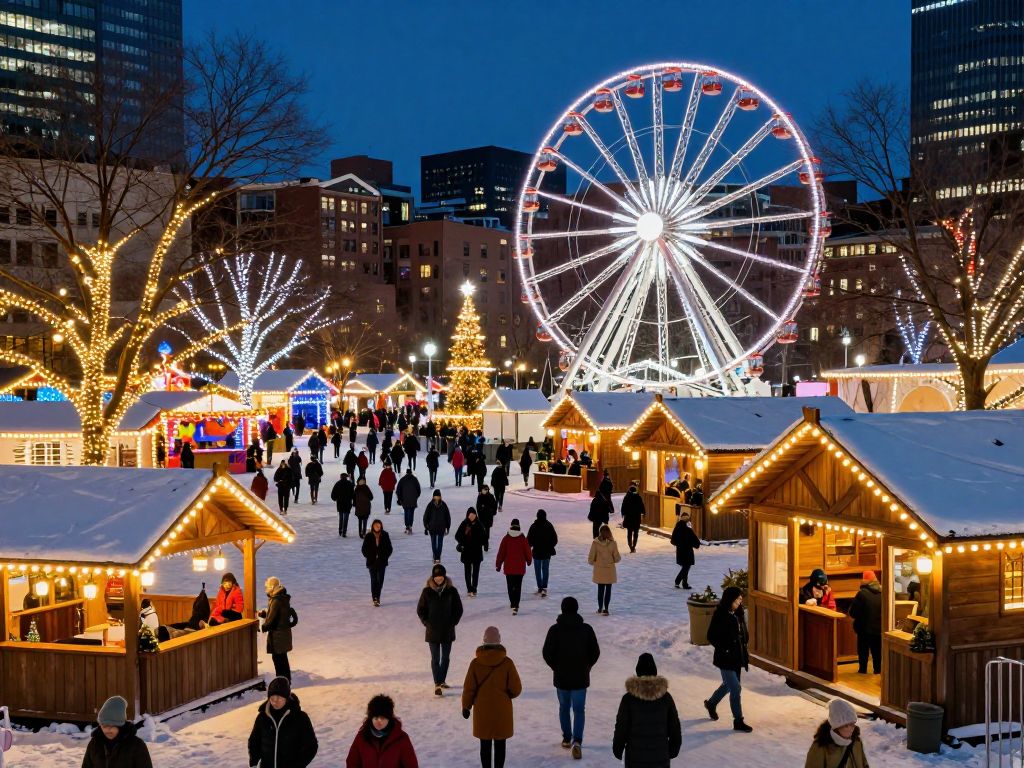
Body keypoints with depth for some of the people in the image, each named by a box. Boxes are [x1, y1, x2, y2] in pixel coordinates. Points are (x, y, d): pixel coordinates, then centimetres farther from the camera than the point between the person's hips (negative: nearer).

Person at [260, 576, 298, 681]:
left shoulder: (276, 601, -22)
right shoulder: (283, 598, 7)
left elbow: (271, 619, -21)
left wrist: (263, 628, -5)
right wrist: (263, 613, 6)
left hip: (277, 634, -9)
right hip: (284, 632, 9)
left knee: (278, 658, 0)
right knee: (282, 657, 19)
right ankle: (286, 680, 29)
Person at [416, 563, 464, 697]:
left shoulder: (451, 591, -4)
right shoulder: (427, 591, -5)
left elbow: (458, 608, 4)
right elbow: (420, 609, 3)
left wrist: (453, 622, -3)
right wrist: (426, 623, -4)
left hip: (448, 631, 2)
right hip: (433, 631, -1)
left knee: (445, 657, 12)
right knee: (435, 658, -3)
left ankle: (442, 680, 28)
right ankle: (437, 684, -1)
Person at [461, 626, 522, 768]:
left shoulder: (475, 663, -9)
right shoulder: (507, 662, -12)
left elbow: (468, 688, -3)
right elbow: (516, 689, -7)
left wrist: (466, 706, 11)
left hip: (482, 711, 1)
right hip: (502, 711, -1)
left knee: (485, 745, 12)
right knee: (500, 745, 10)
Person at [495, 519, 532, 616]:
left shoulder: (506, 539, -5)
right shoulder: (523, 539, -6)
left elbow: (501, 552, -2)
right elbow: (527, 552, 2)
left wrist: (498, 564, 7)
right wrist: (529, 561, 22)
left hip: (508, 567, 0)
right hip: (520, 567, 0)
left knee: (510, 586, 16)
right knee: (518, 587, 1)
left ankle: (513, 603, 25)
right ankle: (516, 605, -10)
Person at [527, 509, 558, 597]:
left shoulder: (533, 526, -12)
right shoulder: (549, 526, -6)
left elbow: (529, 539, -9)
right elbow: (555, 539, -1)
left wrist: (530, 546, 11)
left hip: (537, 551, -2)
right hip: (547, 551, 2)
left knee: (537, 570, 12)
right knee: (545, 569, 9)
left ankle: (539, 587, 15)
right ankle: (544, 588, -3)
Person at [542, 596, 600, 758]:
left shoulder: (555, 629, -9)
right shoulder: (586, 629, -6)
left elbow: (547, 652, -8)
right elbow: (595, 652, -3)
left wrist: (556, 667, 9)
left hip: (561, 677, 0)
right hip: (581, 677, 0)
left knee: (564, 707, 18)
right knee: (579, 710, 4)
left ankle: (566, 739, 27)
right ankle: (577, 741, -12)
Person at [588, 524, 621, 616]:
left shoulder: (595, 543, -13)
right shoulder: (612, 543, -14)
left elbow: (591, 558, -8)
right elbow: (617, 558, -8)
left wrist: (593, 562, 13)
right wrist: (619, 557, 15)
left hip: (599, 570, 1)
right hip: (610, 570, -1)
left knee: (600, 589, 16)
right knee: (608, 589, 10)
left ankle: (600, 608, 24)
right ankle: (605, 609, 9)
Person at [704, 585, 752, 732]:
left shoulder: (738, 614, 3)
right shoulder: (720, 616, -18)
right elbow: (711, 637, -15)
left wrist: (744, 652, 6)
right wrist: (725, 649, -17)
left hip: (738, 657, 8)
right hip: (725, 659, -8)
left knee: (729, 684, 22)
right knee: (735, 688, -5)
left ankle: (711, 703, 46)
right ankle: (738, 721, 6)